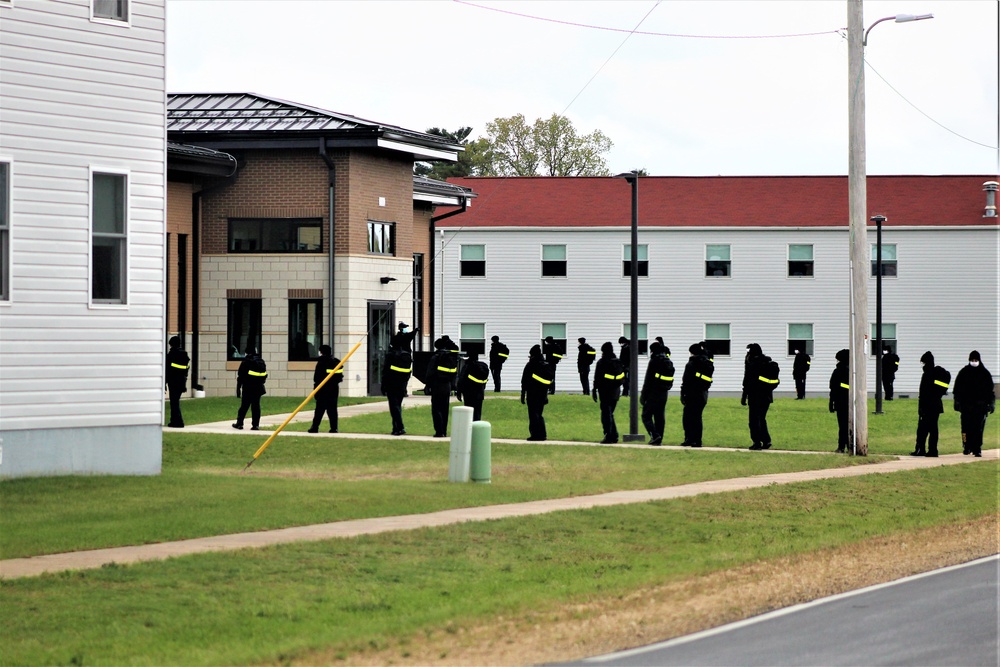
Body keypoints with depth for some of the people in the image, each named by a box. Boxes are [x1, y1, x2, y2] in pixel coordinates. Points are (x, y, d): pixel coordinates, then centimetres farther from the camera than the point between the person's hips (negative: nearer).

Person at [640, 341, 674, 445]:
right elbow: (671, 380, 16)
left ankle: (655, 435, -18)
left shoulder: (654, 361, -12)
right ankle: (659, 439, 10)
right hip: (663, 394, 7)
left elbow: (648, 380, -12)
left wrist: (643, 395, -10)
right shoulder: (669, 362, 11)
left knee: (646, 416, -3)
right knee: (660, 417, 11)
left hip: (653, 394, -7)